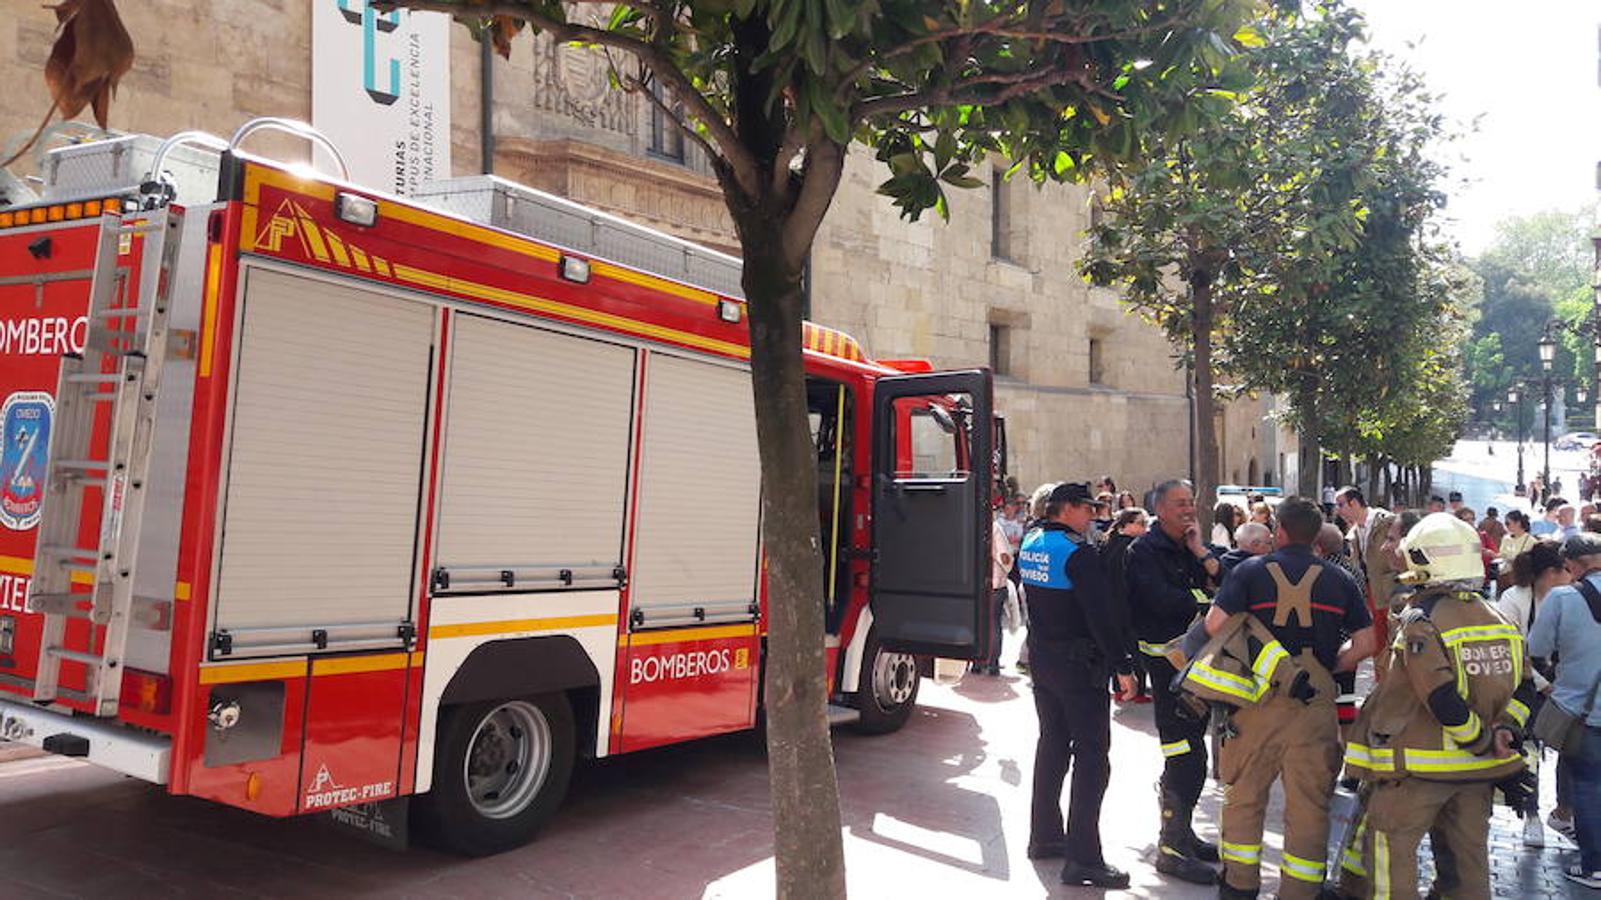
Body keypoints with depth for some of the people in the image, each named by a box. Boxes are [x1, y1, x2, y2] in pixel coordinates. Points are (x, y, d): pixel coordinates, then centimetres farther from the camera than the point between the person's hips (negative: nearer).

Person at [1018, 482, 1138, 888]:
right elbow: (1100, 615, -22)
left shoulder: (1031, 544, 7)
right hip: (1079, 665, -8)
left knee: (1052, 745, 18)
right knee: (1092, 756, -4)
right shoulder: (1078, 552, -19)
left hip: (1042, 660, 8)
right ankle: (1082, 858, -5)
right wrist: (1123, 665, -18)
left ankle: (1044, 836, 26)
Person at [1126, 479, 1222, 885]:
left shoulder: (1192, 545, 15)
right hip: (1166, 658, -8)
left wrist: (1201, 552, -7)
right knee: (1184, 756, -8)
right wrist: (1209, 609, -12)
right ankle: (1171, 847, 0)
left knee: (1189, 754, 15)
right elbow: (1162, 601, -21)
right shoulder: (1145, 551, -9)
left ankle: (1181, 833, 28)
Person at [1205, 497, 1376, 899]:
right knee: (1309, 801, 9)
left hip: (1259, 696, -1)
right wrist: (1329, 666, 15)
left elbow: (1214, 625, -10)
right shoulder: (1338, 579, 6)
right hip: (1316, 700, 1)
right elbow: (1366, 643, 5)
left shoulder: (1251, 571, -1)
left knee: (1245, 792, 12)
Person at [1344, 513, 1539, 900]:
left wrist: (1485, 743, -11)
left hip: (1420, 766, -7)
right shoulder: (1498, 621, 6)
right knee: (1468, 857, 18)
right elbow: (1523, 688, 9)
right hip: (1477, 768, 7)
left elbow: (1443, 701, -23)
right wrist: (1506, 732, 0)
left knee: (1391, 852, 3)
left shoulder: (1420, 622, -17)